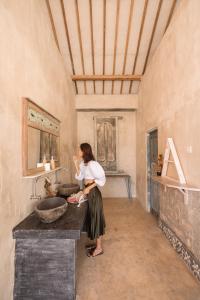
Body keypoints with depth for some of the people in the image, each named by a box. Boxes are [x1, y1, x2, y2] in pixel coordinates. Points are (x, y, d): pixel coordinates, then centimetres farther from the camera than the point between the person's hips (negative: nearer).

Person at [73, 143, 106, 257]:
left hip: (93, 193, -9)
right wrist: (76, 163, -3)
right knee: (92, 218, 20)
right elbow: (80, 177, 3)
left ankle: (99, 248, 27)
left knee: (96, 218, 6)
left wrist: (89, 188, -21)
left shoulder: (92, 164, -20)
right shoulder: (84, 163, 7)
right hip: (89, 193, 9)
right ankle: (97, 243, 40)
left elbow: (101, 178, -20)